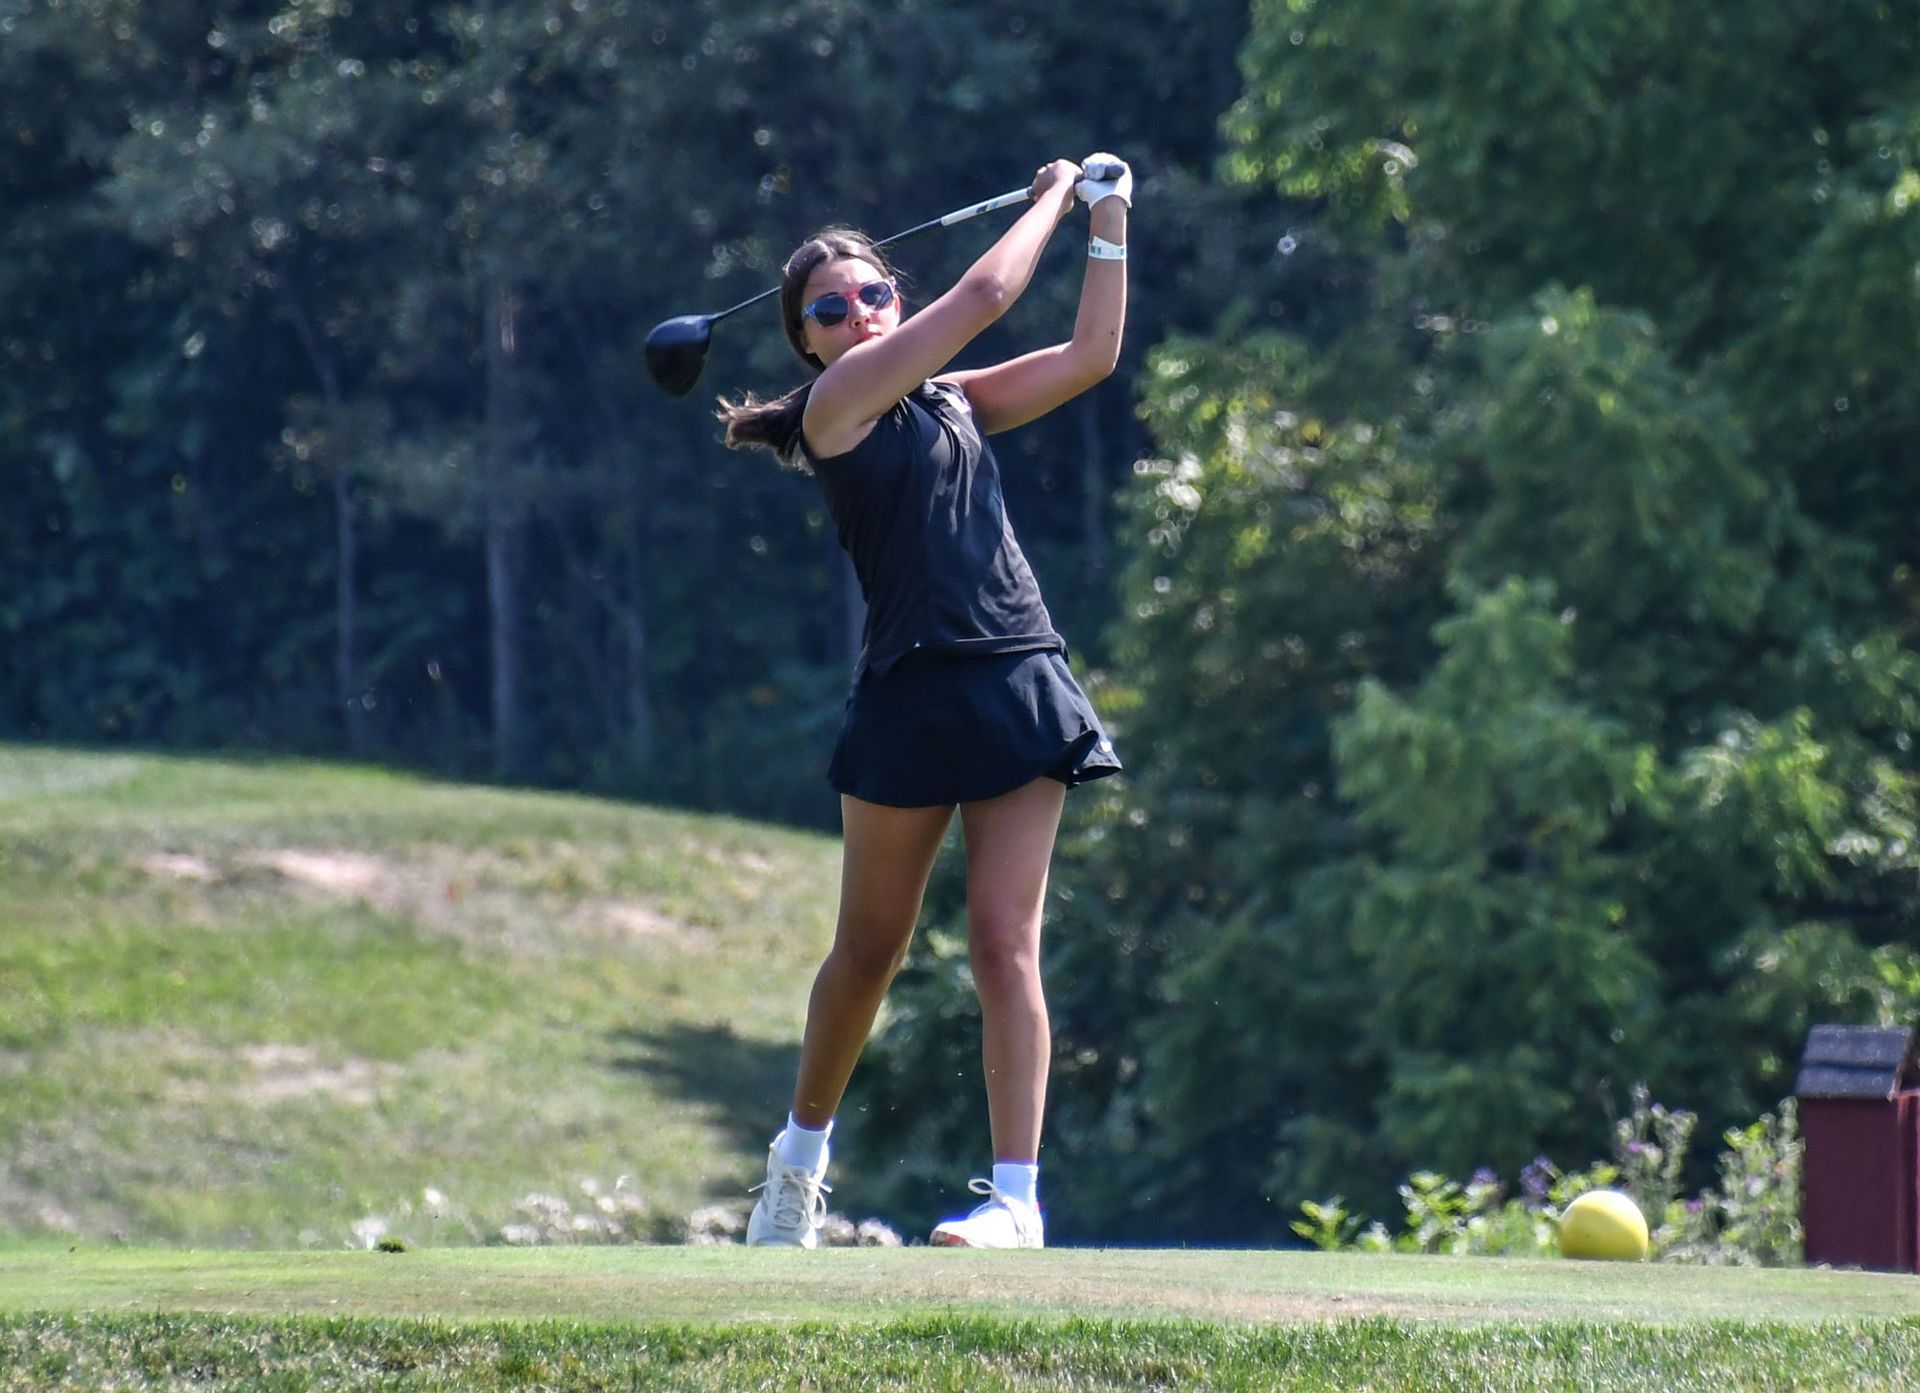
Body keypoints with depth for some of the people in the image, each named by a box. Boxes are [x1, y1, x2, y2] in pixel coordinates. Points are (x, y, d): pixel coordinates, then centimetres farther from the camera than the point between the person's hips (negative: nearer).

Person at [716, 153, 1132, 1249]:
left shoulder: (950, 401, 18)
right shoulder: (837, 403, 0)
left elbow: (1090, 354, 19)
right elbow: (985, 296, -2)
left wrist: (1109, 224, 14)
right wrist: (1054, 201, 11)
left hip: (1019, 686, 4)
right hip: (913, 694, -4)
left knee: (1004, 942, -6)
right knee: (870, 950, 5)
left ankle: (1018, 1199, -10)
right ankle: (802, 1155, 27)